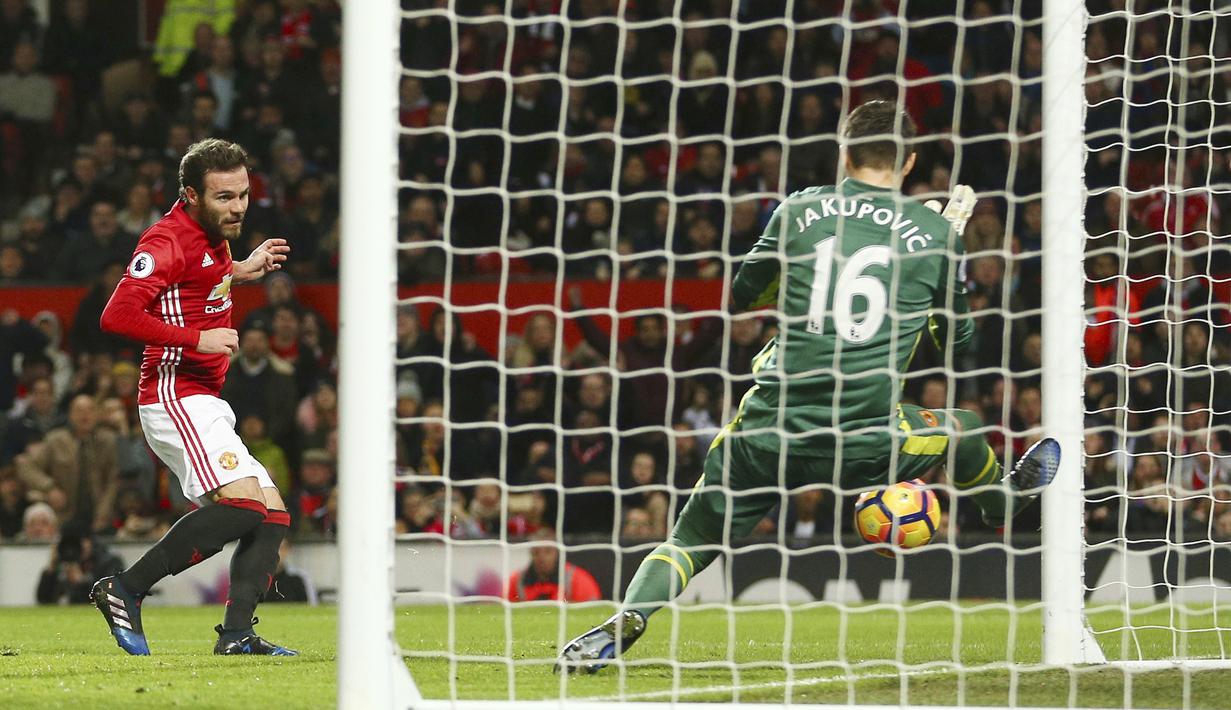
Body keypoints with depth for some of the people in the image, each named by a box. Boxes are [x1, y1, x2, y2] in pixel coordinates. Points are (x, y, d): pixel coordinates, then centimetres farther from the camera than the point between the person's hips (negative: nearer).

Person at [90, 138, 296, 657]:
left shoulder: (213, 238, 16)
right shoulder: (168, 240, -13)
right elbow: (117, 316, -24)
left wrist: (242, 271, 26)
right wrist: (197, 339, -23)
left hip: (204, 405, 10)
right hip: (175, 396, -10)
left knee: (273, 516, 2)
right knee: (243, 502, -25)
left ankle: (236, 634, -4)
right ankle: (126, 590, -20)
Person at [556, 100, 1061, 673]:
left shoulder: (801, 210, 5)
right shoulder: (935, 232, 3)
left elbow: (740, 298, 18)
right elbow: (958, 335, 18)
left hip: (770, 435, 0)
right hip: (865, 447, 0)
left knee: (692, 539, 13)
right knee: (963, 432, 31)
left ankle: (625, 622, -11)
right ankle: (1001, 502, 60)